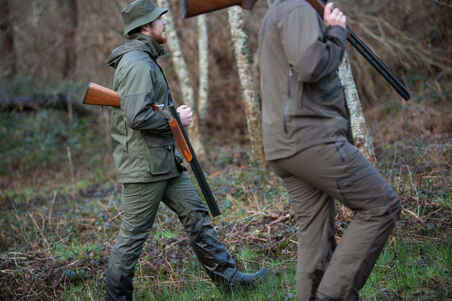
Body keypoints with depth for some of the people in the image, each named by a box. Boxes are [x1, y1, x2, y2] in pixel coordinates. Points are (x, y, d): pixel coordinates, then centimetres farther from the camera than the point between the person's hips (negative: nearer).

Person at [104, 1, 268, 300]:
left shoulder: (146, 60, 16)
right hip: (143, 166, -10)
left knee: (196, 214, 10)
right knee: (133, 235, -1)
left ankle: (227, 276, 16)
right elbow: (137, 117, -27)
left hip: (165, 161, 10)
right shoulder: (137, 64, -18)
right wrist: (175, 118, -14)